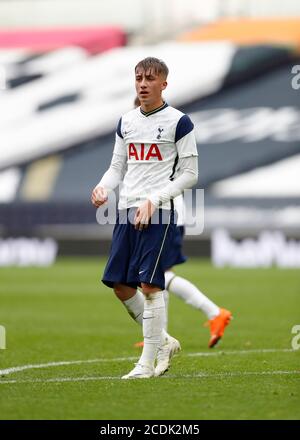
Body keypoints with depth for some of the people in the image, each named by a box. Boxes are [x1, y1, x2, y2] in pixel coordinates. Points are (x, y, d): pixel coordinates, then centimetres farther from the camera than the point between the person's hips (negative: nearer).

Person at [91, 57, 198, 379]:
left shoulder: (178, 122, -4)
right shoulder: (126, 122, 14)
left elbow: (189, 174, -5)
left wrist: (154, 199, -15)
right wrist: (104, 186, -3)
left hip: (158, 213, -7)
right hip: (126, 211, 7)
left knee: (150, 284, -10)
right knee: (119, 284, 5)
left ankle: (148, 362, -3)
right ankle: (164, 342, 22)